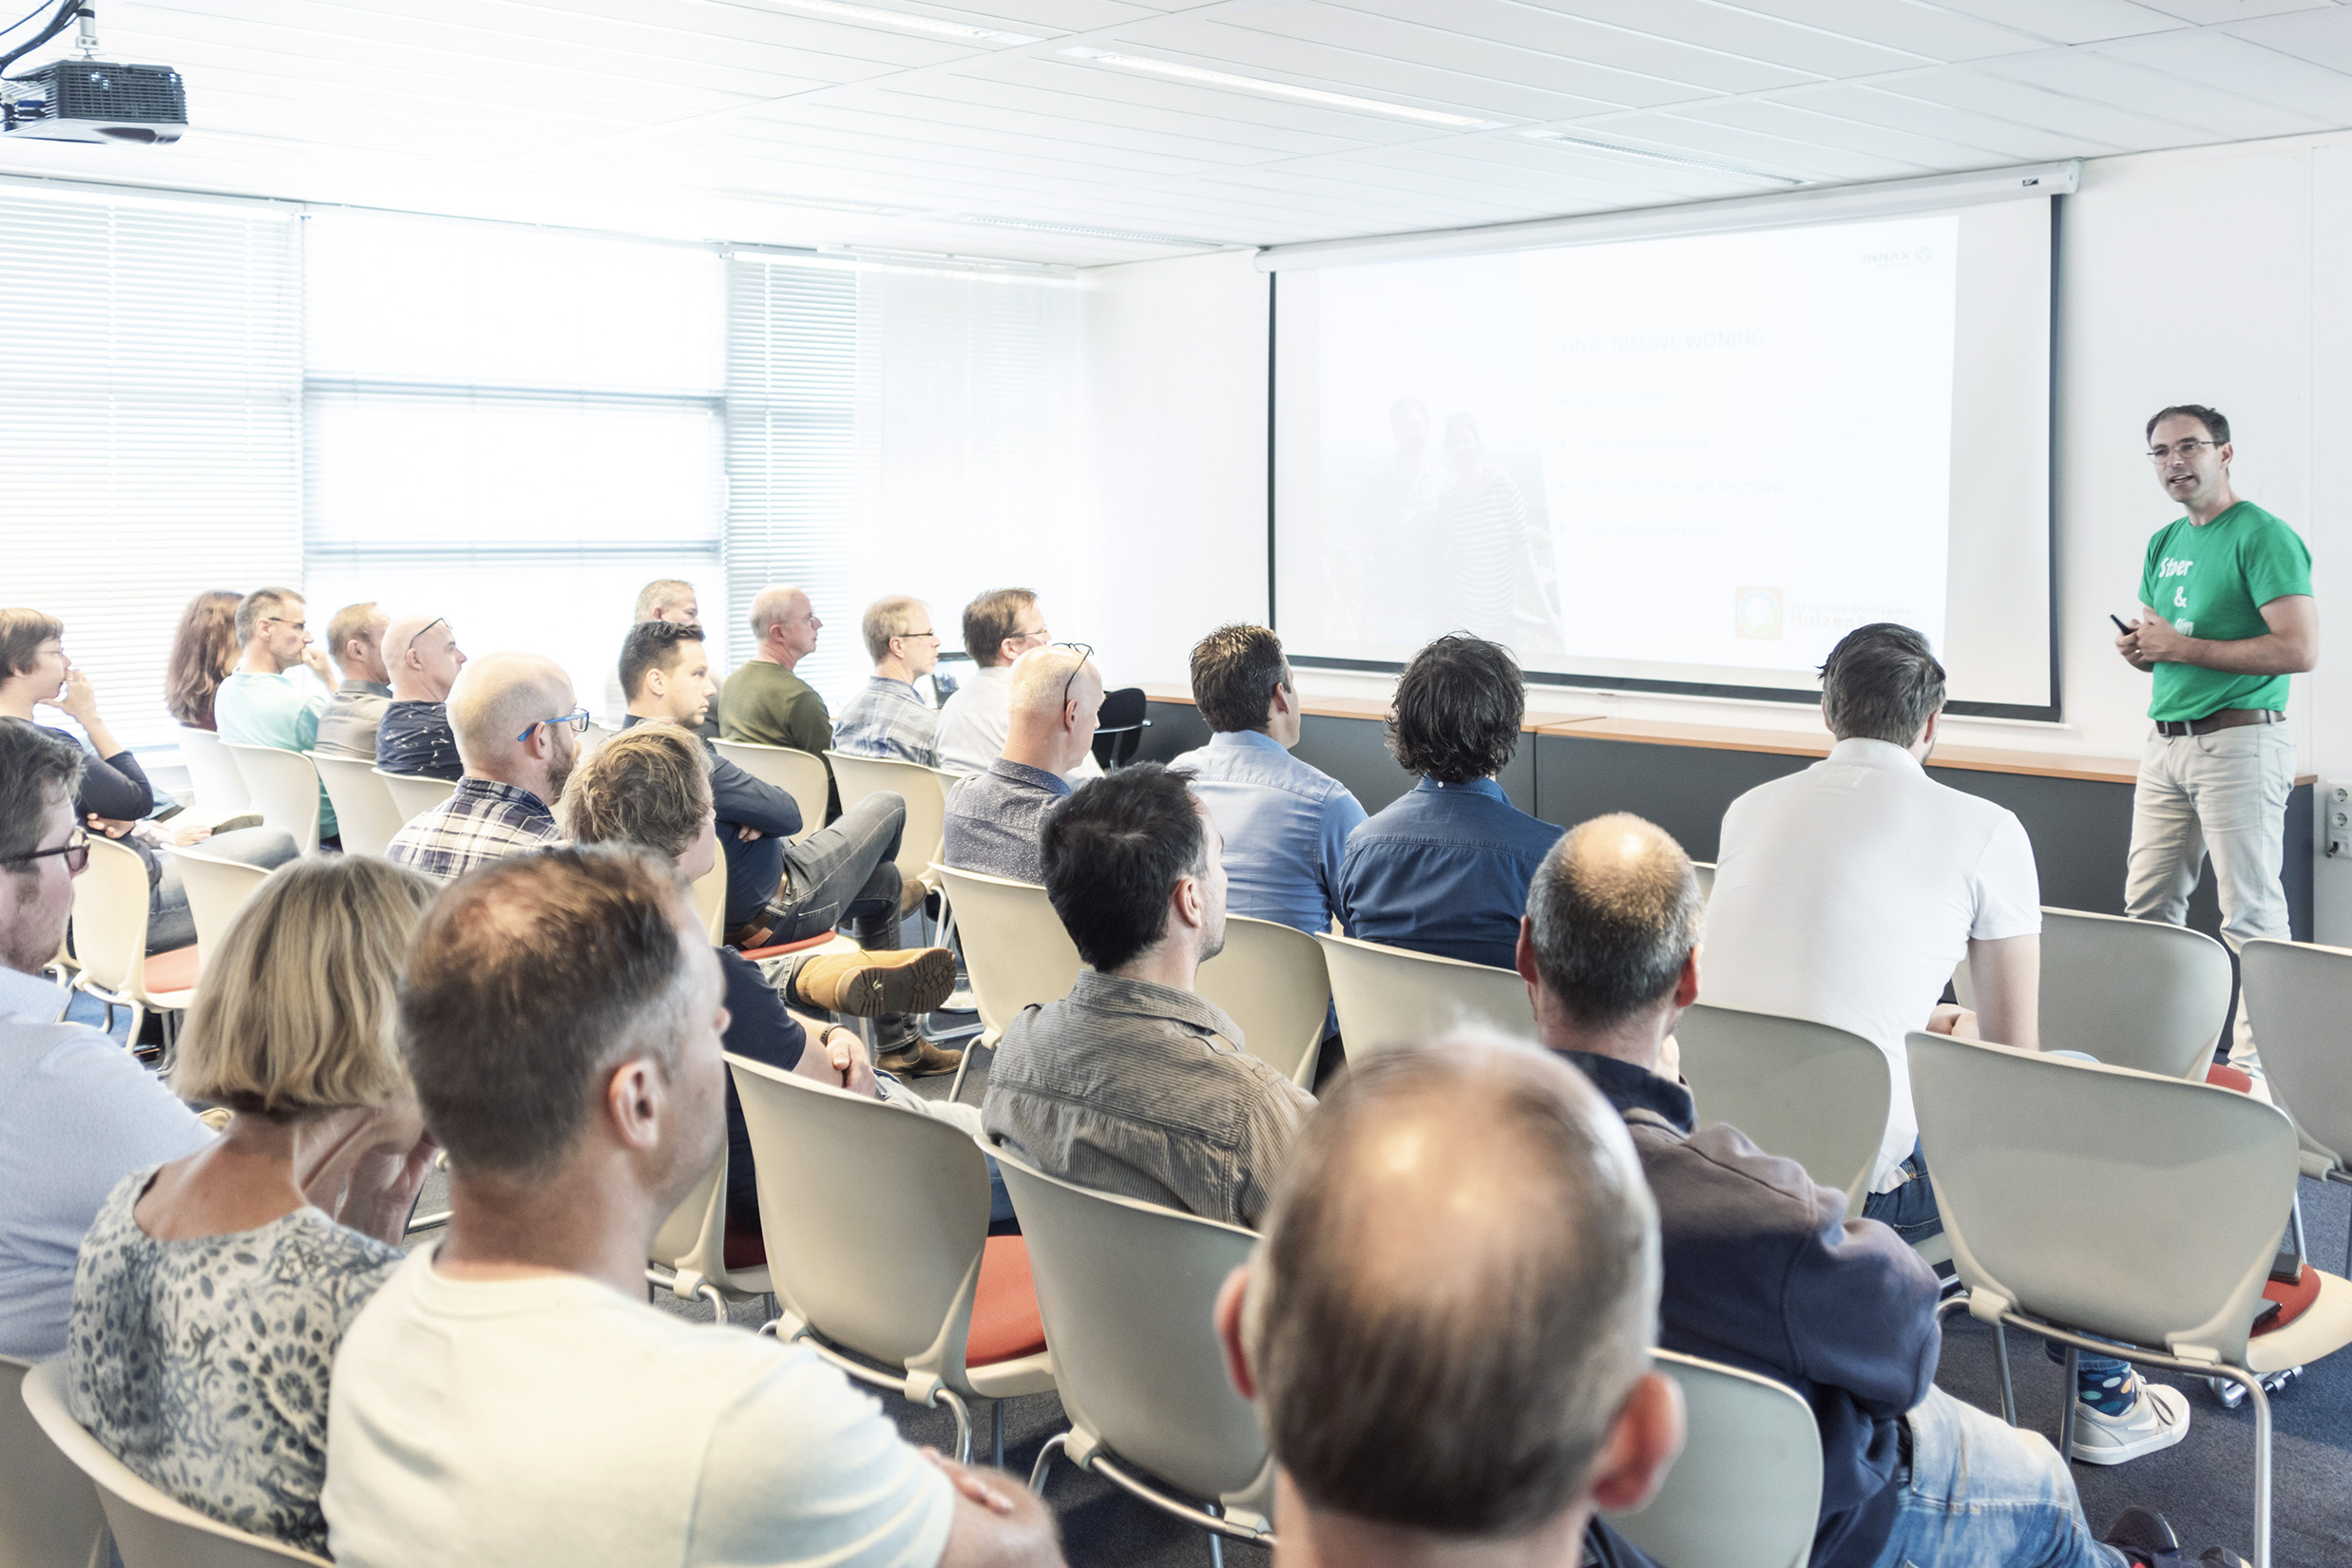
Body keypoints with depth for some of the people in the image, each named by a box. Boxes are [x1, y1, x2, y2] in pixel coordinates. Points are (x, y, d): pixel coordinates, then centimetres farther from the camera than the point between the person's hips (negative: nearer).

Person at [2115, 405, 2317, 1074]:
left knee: (2250, 912, -5)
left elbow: (2300, 651, -18)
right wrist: (2137, 648, 2)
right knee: (2149, 906, 10)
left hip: (2239, 740, -8)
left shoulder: (2263, 536, -9)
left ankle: (2256, 1055, 1)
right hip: (2165, 743, 8)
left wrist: (2182, 647, -16)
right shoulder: (2164, 544, 16)